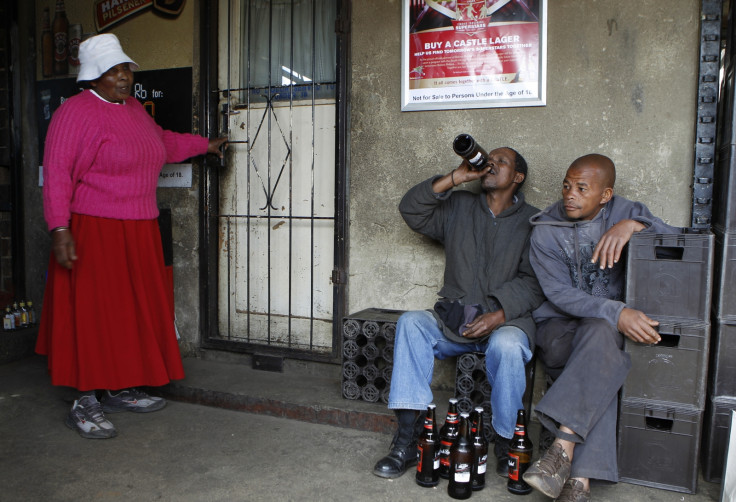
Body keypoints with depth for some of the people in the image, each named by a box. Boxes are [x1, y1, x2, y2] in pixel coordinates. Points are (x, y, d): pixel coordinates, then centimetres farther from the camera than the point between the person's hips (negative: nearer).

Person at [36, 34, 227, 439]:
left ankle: (117, 390, 25)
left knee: (132, 309, 12)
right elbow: (56, 173, -16)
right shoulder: (76, 112, -11)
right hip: (92, 232, -8)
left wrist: (205, 144, 37)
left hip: (137, 231, 8)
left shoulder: (133, 108, 14)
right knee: (92, 312, -4)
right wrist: (59, 229, -24)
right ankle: (84, 403, 8)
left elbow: (162, 142, 32)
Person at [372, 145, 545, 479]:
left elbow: (533, 281, -4)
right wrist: (454, 178, -4)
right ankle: (407, 439, -27)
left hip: (506, 320, -2)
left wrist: (500, 314, -18)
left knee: (507, 346, -35)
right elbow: (411, 210, 2)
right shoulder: (459, 207, 15)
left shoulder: (532, 221, 6)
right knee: (411, 322, -25)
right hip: (454, 319, 3)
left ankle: (506, 442, -11)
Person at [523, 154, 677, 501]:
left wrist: (632, 225, -22)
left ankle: (563, 447, -40)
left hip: (607, 328, 1)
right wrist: (616, 313, -28)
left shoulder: (624, 212, 6)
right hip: (558, 329, -1)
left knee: (601, 333, -36)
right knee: (605, 360, -34)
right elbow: (560, 295, -12)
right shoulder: (545, 231, -2)